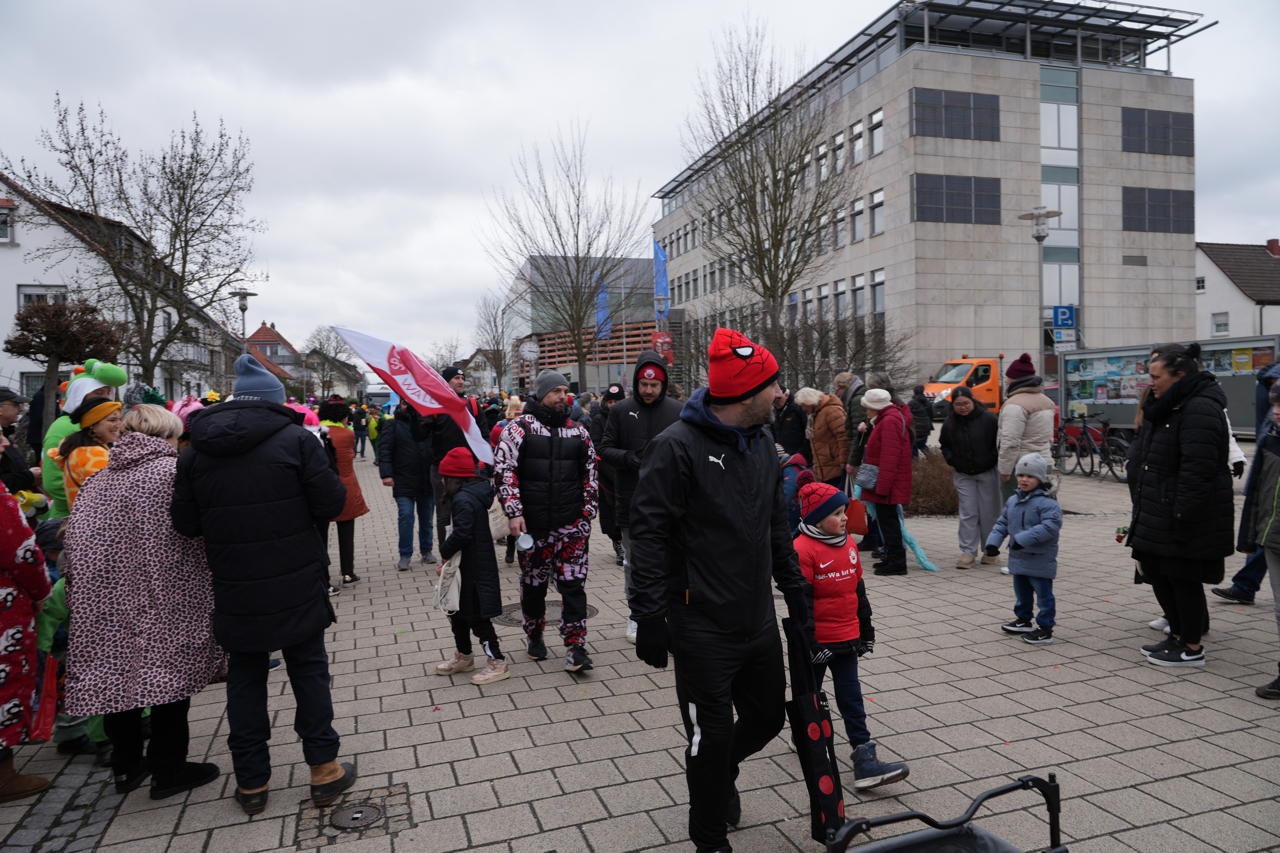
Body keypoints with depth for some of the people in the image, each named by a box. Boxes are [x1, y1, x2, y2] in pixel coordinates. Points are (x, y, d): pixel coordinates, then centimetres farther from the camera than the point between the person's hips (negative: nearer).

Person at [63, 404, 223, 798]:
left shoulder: (99, 479, 8)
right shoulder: (175, 471, -10)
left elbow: (74, 537, 9)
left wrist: (79, 594, 17)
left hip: (105, 603, 6)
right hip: (165, 600, -6)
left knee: (118, 675, 16)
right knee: (170, 677, 6)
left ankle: (126, 766, 30)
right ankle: (168, 770, 16)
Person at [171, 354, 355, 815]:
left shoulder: (195, 451, 1)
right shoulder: (295, 439, -11)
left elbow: (185, 524, 3)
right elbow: (331, 503, -12)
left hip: (234, 591, 3)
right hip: (297, 587, -3)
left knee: (244, 678, 14)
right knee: (309, 671, 11)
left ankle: (251, 781, 23)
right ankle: (323, 768, 18)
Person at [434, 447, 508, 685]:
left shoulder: (462, 500, -22)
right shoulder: (478, 492, 8)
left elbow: (462, 533, -29)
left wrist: (445, 551, -14)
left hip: (472, 572, -10)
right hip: (478, 566, 10)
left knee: (477, 617, -1)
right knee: (459, 613, 22)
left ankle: (497, 662, 7)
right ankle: (464, 657, 36)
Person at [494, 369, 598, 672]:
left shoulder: (578, 432, 9)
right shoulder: (519, 428, -2)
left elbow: (590, 474, 14)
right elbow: (504, 471, -7)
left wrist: (587, 511, 7)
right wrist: (514, 513, -13)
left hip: (572, 523, 2)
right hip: (532, 524, -1)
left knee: (573, 584, -2)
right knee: (533, 584, 12)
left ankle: (575, 648, 3)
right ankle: (534, 635, 33)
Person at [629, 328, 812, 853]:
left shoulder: (762, 444, 8)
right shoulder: (678, 446, -18)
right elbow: (650, 535, -18)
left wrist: (796, 591, 18)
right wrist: (648, 616, -19)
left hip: (759, 621, 7)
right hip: (703, 628, -7)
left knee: (767, 716, 18)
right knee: (712, 735, 5)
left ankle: (721, 773, 49)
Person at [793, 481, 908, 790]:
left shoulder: (848, 543, 5)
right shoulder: (803, 549, -19)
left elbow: (859, 589, 14)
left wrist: (866, 629, 17)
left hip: (847, 637, 6)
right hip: (817, 640, -6)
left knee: (851, 697, 5)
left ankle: (864, 757, 6)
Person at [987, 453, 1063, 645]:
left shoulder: (1047, 503, -17)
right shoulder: (1013, 501, 8)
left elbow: (1050, 526, -28)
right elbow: (1002, 523, 14)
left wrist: (1024, 538, -33)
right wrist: (993, 542, 0)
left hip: (1040, 560, -8)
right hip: (1018, 558, 8)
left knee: (1043, 593, 2)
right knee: (1021, 591, 21)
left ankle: (1046, 628, 10)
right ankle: (1023, 620, 36)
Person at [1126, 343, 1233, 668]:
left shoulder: (1200, 409, -19)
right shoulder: (1168, 406, 14)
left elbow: (1198, 470, -25)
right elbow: (1144, 455, 20)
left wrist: (1182, 514, -24)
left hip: (1187, 516, -10)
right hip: (1159, 513, 10)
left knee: (1182, 577, 0)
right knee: (1158, 573, 16)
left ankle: (1192, 648, 14)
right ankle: (1178, 635, 30)